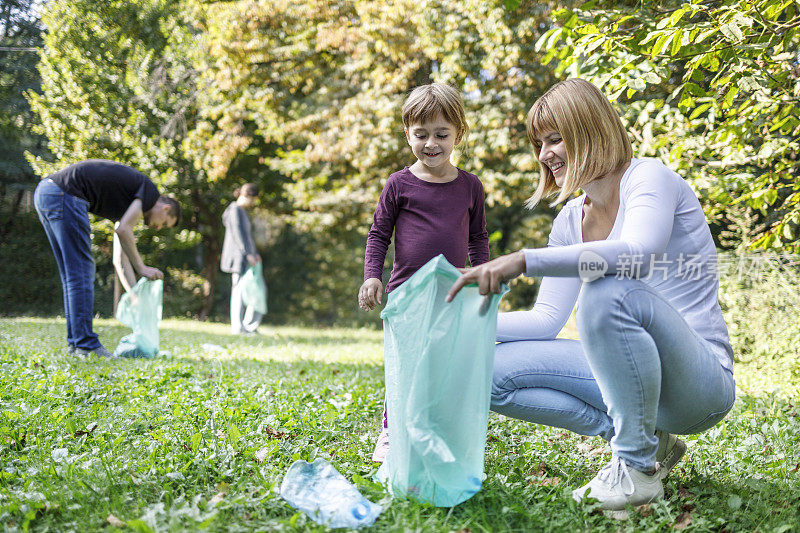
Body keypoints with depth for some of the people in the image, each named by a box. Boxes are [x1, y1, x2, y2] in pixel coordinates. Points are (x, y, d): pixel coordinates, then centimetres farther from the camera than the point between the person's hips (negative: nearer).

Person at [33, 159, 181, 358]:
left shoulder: (130, 200, 28)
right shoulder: (150, 191, 2)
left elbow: (121, 257, 29)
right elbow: (123, 230, -10)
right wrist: (142, 268, -3)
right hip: (65, 195, -10)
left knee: (72, 275, 14)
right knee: (80, 272, -5)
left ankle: (75, 342, 17)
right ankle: (85, 345, -4)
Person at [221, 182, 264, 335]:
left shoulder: (243, 211, 21)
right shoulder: (235, 210, -8)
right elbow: (237, 233, -17)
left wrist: (255, 253, 19)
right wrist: (247, 254, -22)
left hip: (247, 257, 10)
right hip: (238, 256, -10)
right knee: (239, 290, -7)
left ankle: (250, 325, 9)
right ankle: (237, 327, -4)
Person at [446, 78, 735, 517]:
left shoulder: (649, 178, -11)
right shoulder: (570, 221, 11)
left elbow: (638, 254, -34)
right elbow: (547, 319, 10)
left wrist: (524, 260, -41)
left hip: (700, 380, -7)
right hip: (631, 376, 8)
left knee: (610, 291, -36)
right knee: (494, 372, -6)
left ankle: (638, 468, -21)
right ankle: (646, 438, -1)